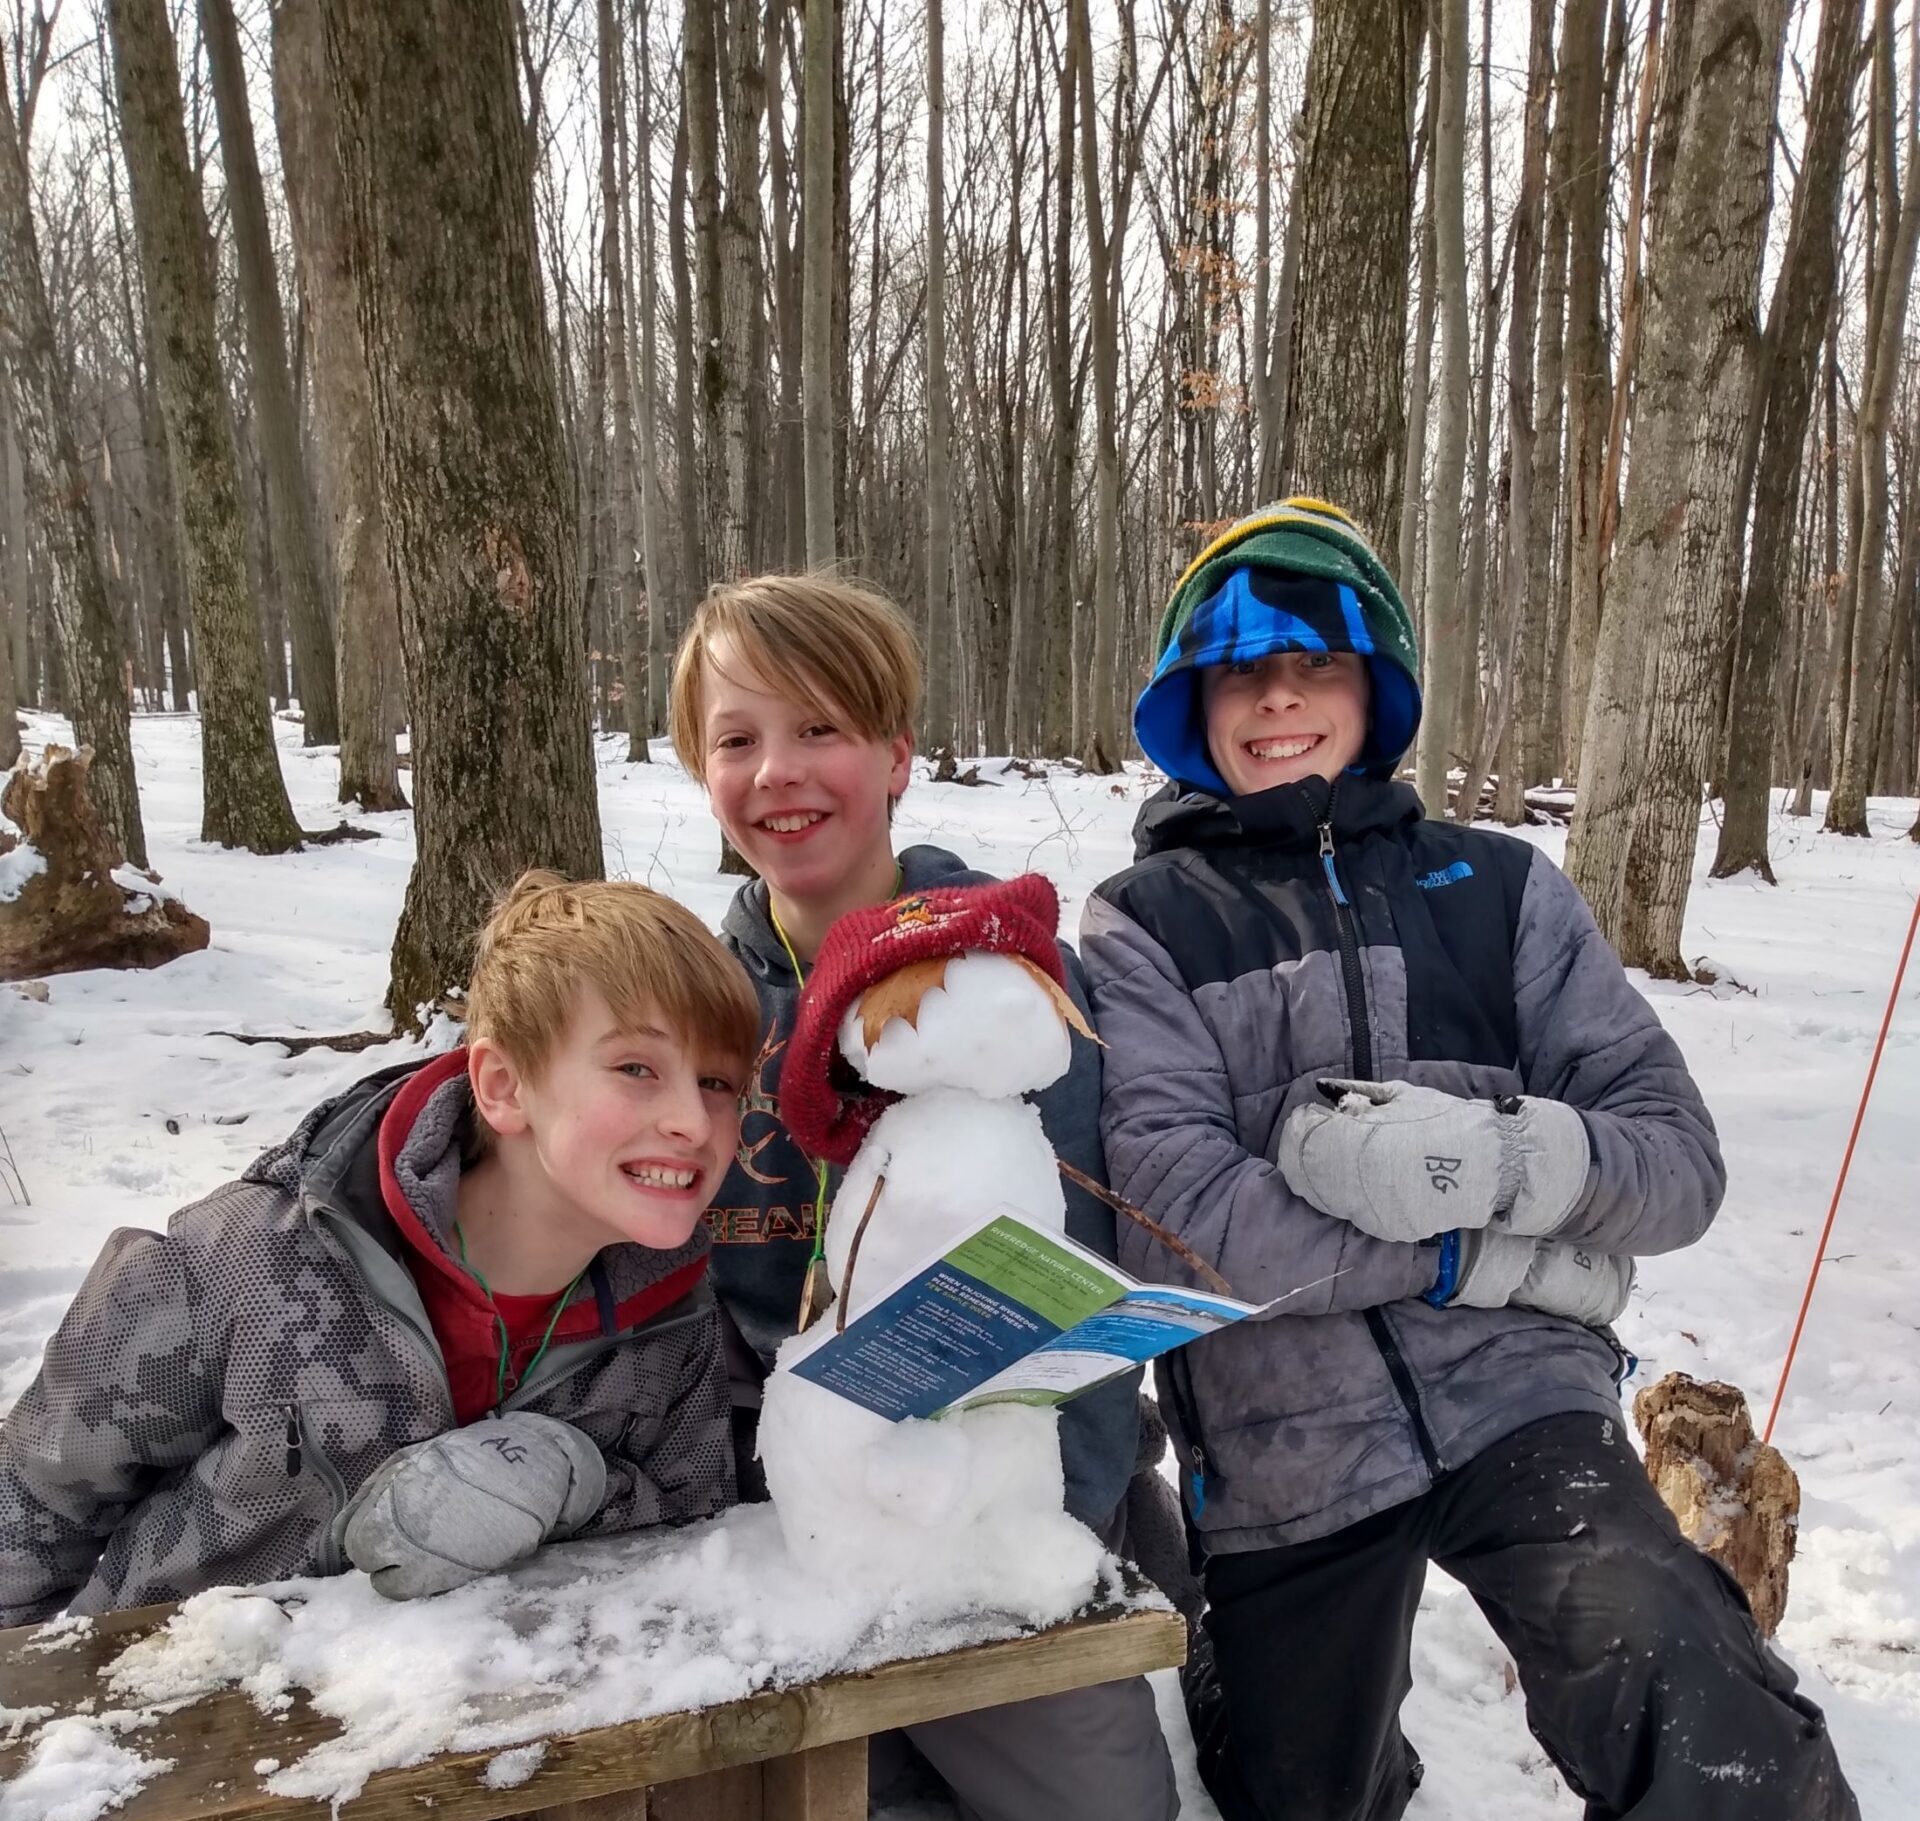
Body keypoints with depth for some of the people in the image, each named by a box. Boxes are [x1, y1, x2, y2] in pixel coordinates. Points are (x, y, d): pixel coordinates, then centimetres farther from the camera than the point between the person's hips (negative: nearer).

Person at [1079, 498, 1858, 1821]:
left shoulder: (1501, 890, 4)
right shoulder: (1142, 927, -1)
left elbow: (1680, 1159, -1)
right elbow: (1169, 1206, -15)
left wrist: (1491, 1161, -20)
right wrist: (1479, 1258, -14)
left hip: (1516, 1400, 0)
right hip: (1277, 1450, 1)